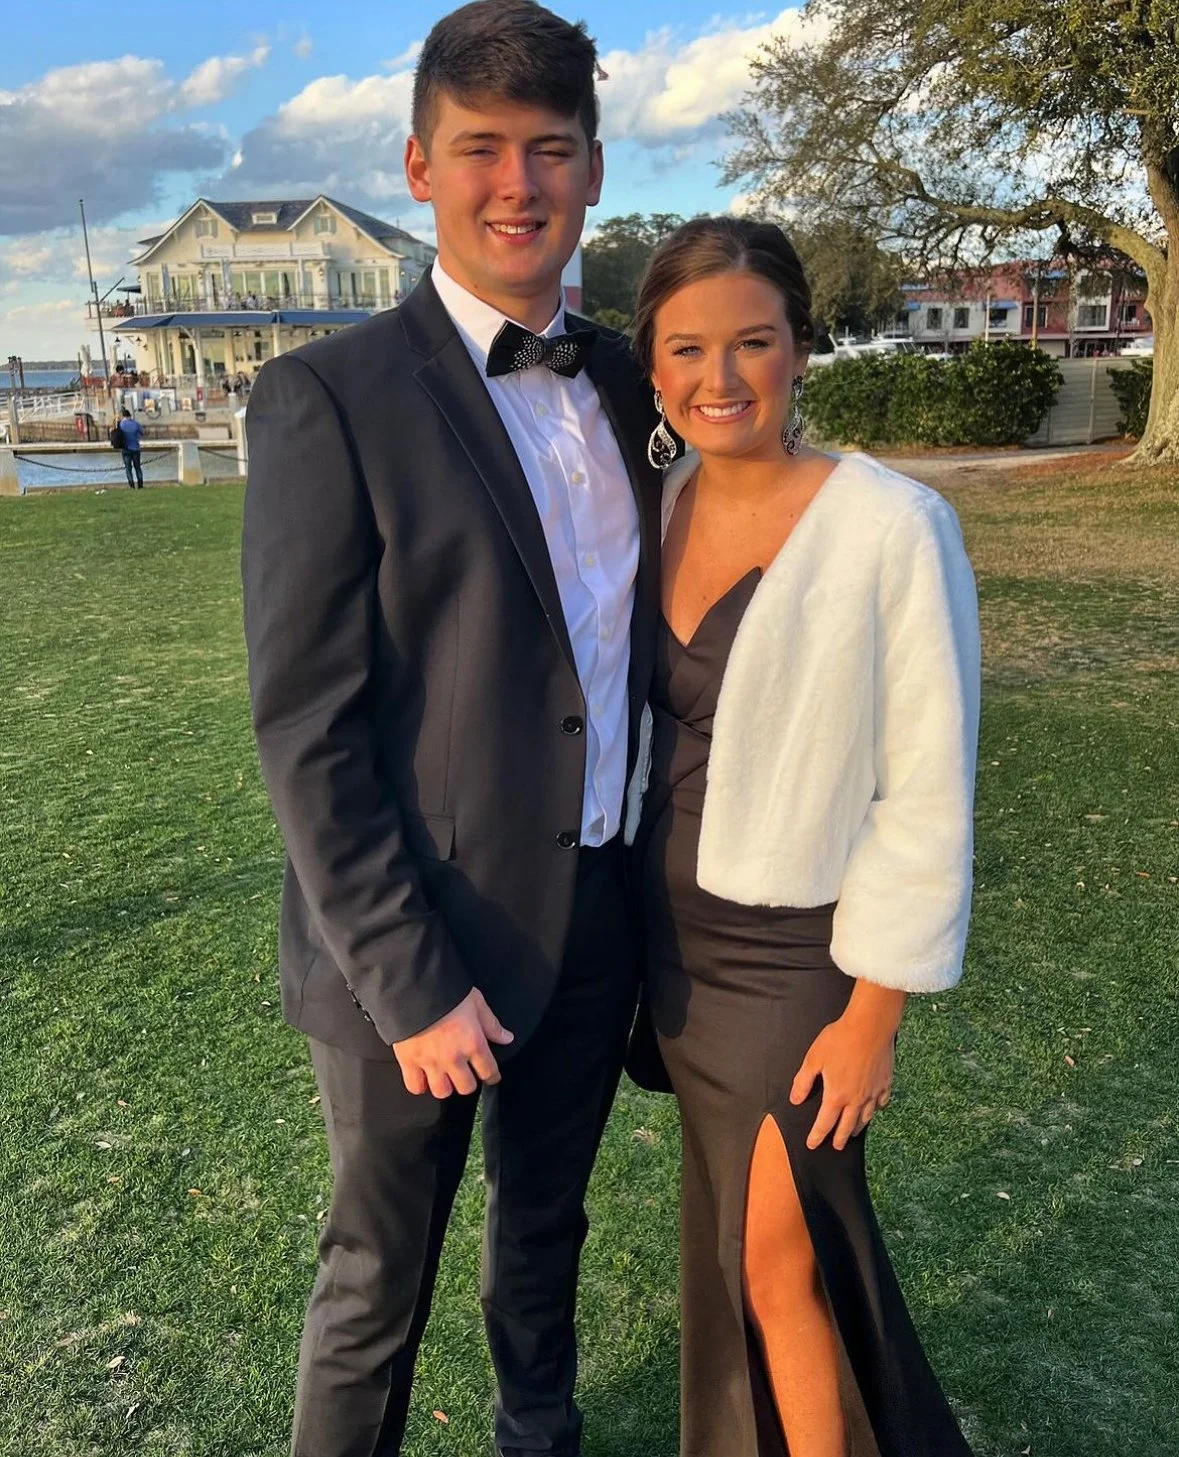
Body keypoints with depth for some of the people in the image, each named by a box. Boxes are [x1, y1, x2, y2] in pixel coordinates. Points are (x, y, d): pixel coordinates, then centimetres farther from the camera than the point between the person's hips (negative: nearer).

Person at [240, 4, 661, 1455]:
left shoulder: (621, 378, 5)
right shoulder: (328, 396, -14)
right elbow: (305, 732, -16)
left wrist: (653, 876, 8)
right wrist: (410, 983, -17)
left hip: (595, 919, 6)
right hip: (420, 947, -6)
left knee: (547, 1226, 28)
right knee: (378, 1283, 16)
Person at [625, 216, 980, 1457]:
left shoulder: (892, 529, -18)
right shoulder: (657, 511, -1)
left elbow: (927, 794, -15)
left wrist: (873, 1014, -12)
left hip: (793, 951, -5)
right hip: (670, 933, 5)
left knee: (782, 1264, 9)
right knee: (728, 1230, 22)